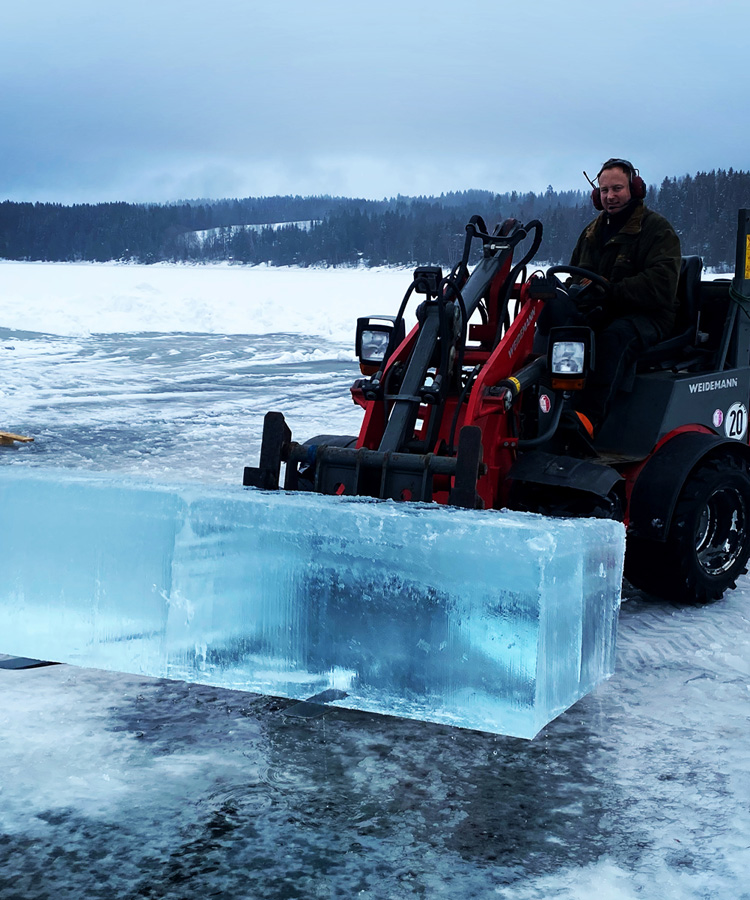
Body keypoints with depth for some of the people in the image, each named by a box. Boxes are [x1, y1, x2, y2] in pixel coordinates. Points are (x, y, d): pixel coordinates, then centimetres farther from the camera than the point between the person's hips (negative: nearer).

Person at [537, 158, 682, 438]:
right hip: (598, 314, 5)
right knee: (554, 307, -26)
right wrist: (577, 287, 0)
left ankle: (589, 417, -53)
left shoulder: (657, 228, 2)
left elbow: (660, 284, -13)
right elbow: (577, 273, 28)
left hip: (647, 316, -5)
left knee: (616, 336, -41)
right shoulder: (592, 231, 22)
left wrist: (607, 291, -22)